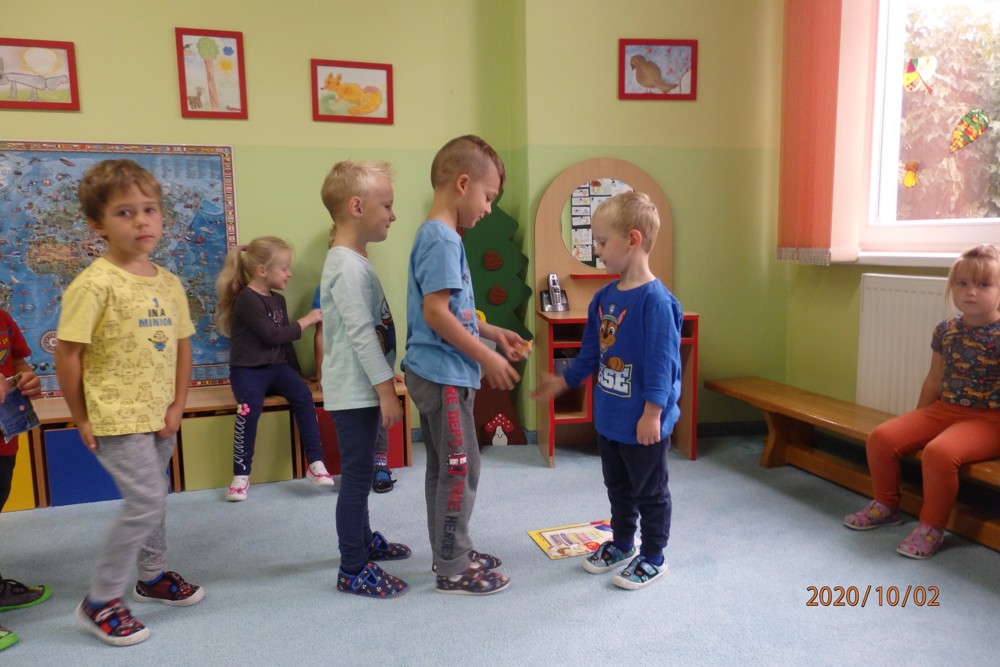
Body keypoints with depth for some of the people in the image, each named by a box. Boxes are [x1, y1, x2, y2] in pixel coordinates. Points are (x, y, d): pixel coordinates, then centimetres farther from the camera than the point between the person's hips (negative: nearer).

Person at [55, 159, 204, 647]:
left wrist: (177, 405, 2)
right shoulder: (94, 284, -16)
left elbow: (181, 345, 9)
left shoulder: (169, 284, 4)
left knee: (153, 497, 20)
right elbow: (67, 354, -13)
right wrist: (81, 419, -8)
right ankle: (99, 602, 10)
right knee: (146, 500, -8)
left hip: (160, 417, 7)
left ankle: (153, 575, 41)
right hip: (117, 418, -7)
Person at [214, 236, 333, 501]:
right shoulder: (247, 299, -11)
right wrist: (306, 321, -8)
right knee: (251, 407, -33)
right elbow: (273, 336, -17)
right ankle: (241, 475, -17)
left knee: (303, 395, -23)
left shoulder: (278, 300, 14)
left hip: (277, 366, 6)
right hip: (248, 369, -6)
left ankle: (316, 464, -21)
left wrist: (295, 372, 16)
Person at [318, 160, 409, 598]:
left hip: (363, 389, 10)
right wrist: (386, 390, -21)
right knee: (356, 477, -2)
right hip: (355, 392, -10)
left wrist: (381, 388, 21)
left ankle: (364, 540, 37)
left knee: (361, 473, 21)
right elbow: (361, 334, -23)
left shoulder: (354, 261, 13)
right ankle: (353, 570, 9)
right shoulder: (347, 266, -19)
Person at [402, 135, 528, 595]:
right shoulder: (442, 239, -17)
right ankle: (453, 570, 15)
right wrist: (487, 357, -18)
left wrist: (494, 333, 15)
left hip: (437, 373, 10)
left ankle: (452, 552, 32)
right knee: (460, 470, 1)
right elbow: (436, 313, -24)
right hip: (444, 376, -10)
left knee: (443, 468, 18)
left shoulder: (437, 236, 13)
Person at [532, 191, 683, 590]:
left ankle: (653, 558, 29)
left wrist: (653, 412, -22)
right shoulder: (604, 297, 4)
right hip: (609, 417, 8)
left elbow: (662, 361, -22)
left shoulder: (655, 300, -21)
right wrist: (564, 381, 23)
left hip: (643, 422, -8)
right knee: (617, 487, 23)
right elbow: (591, 351, 15)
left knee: (650, 492, 11)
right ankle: (621, 544, 42)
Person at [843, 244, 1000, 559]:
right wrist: (916, 424, 18)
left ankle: (932, 526, -10)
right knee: (881, 437, -9)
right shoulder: (945, 331, 5)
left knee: (939, 452, -34)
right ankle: (886, 504, 14)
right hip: (942, 409, 7)